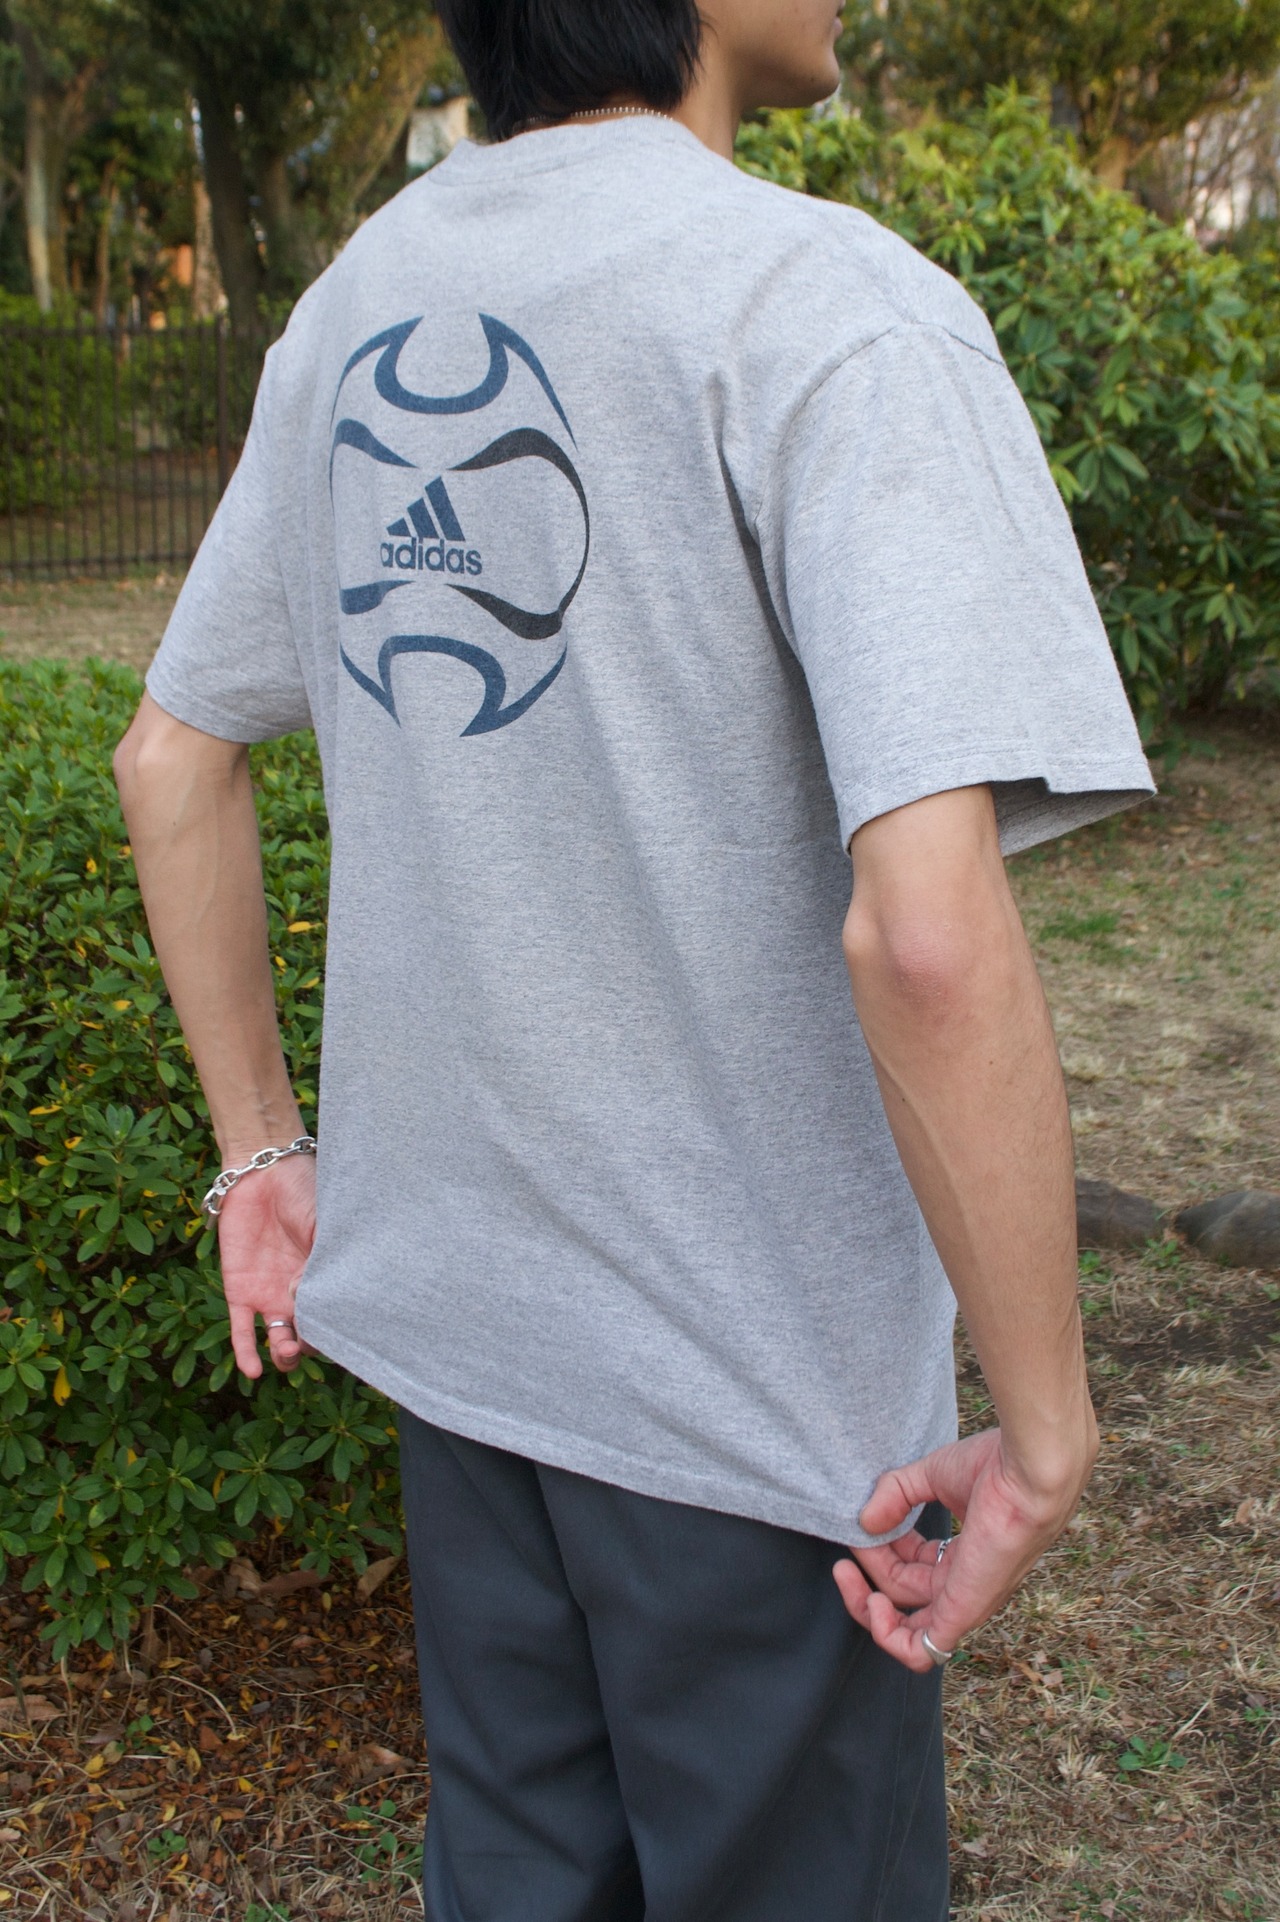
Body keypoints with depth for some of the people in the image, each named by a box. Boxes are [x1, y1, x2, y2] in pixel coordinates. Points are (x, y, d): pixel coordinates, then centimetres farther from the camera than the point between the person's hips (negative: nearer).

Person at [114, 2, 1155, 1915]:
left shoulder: (346, 318, 4)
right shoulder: (839, 311, -20)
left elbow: (172, 760, 11)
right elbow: (927, 929, -31)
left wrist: (261, 1147, 17)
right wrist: (1046, 1433, -18)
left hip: (452, 1293, 6)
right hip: (756, 1364, -6)